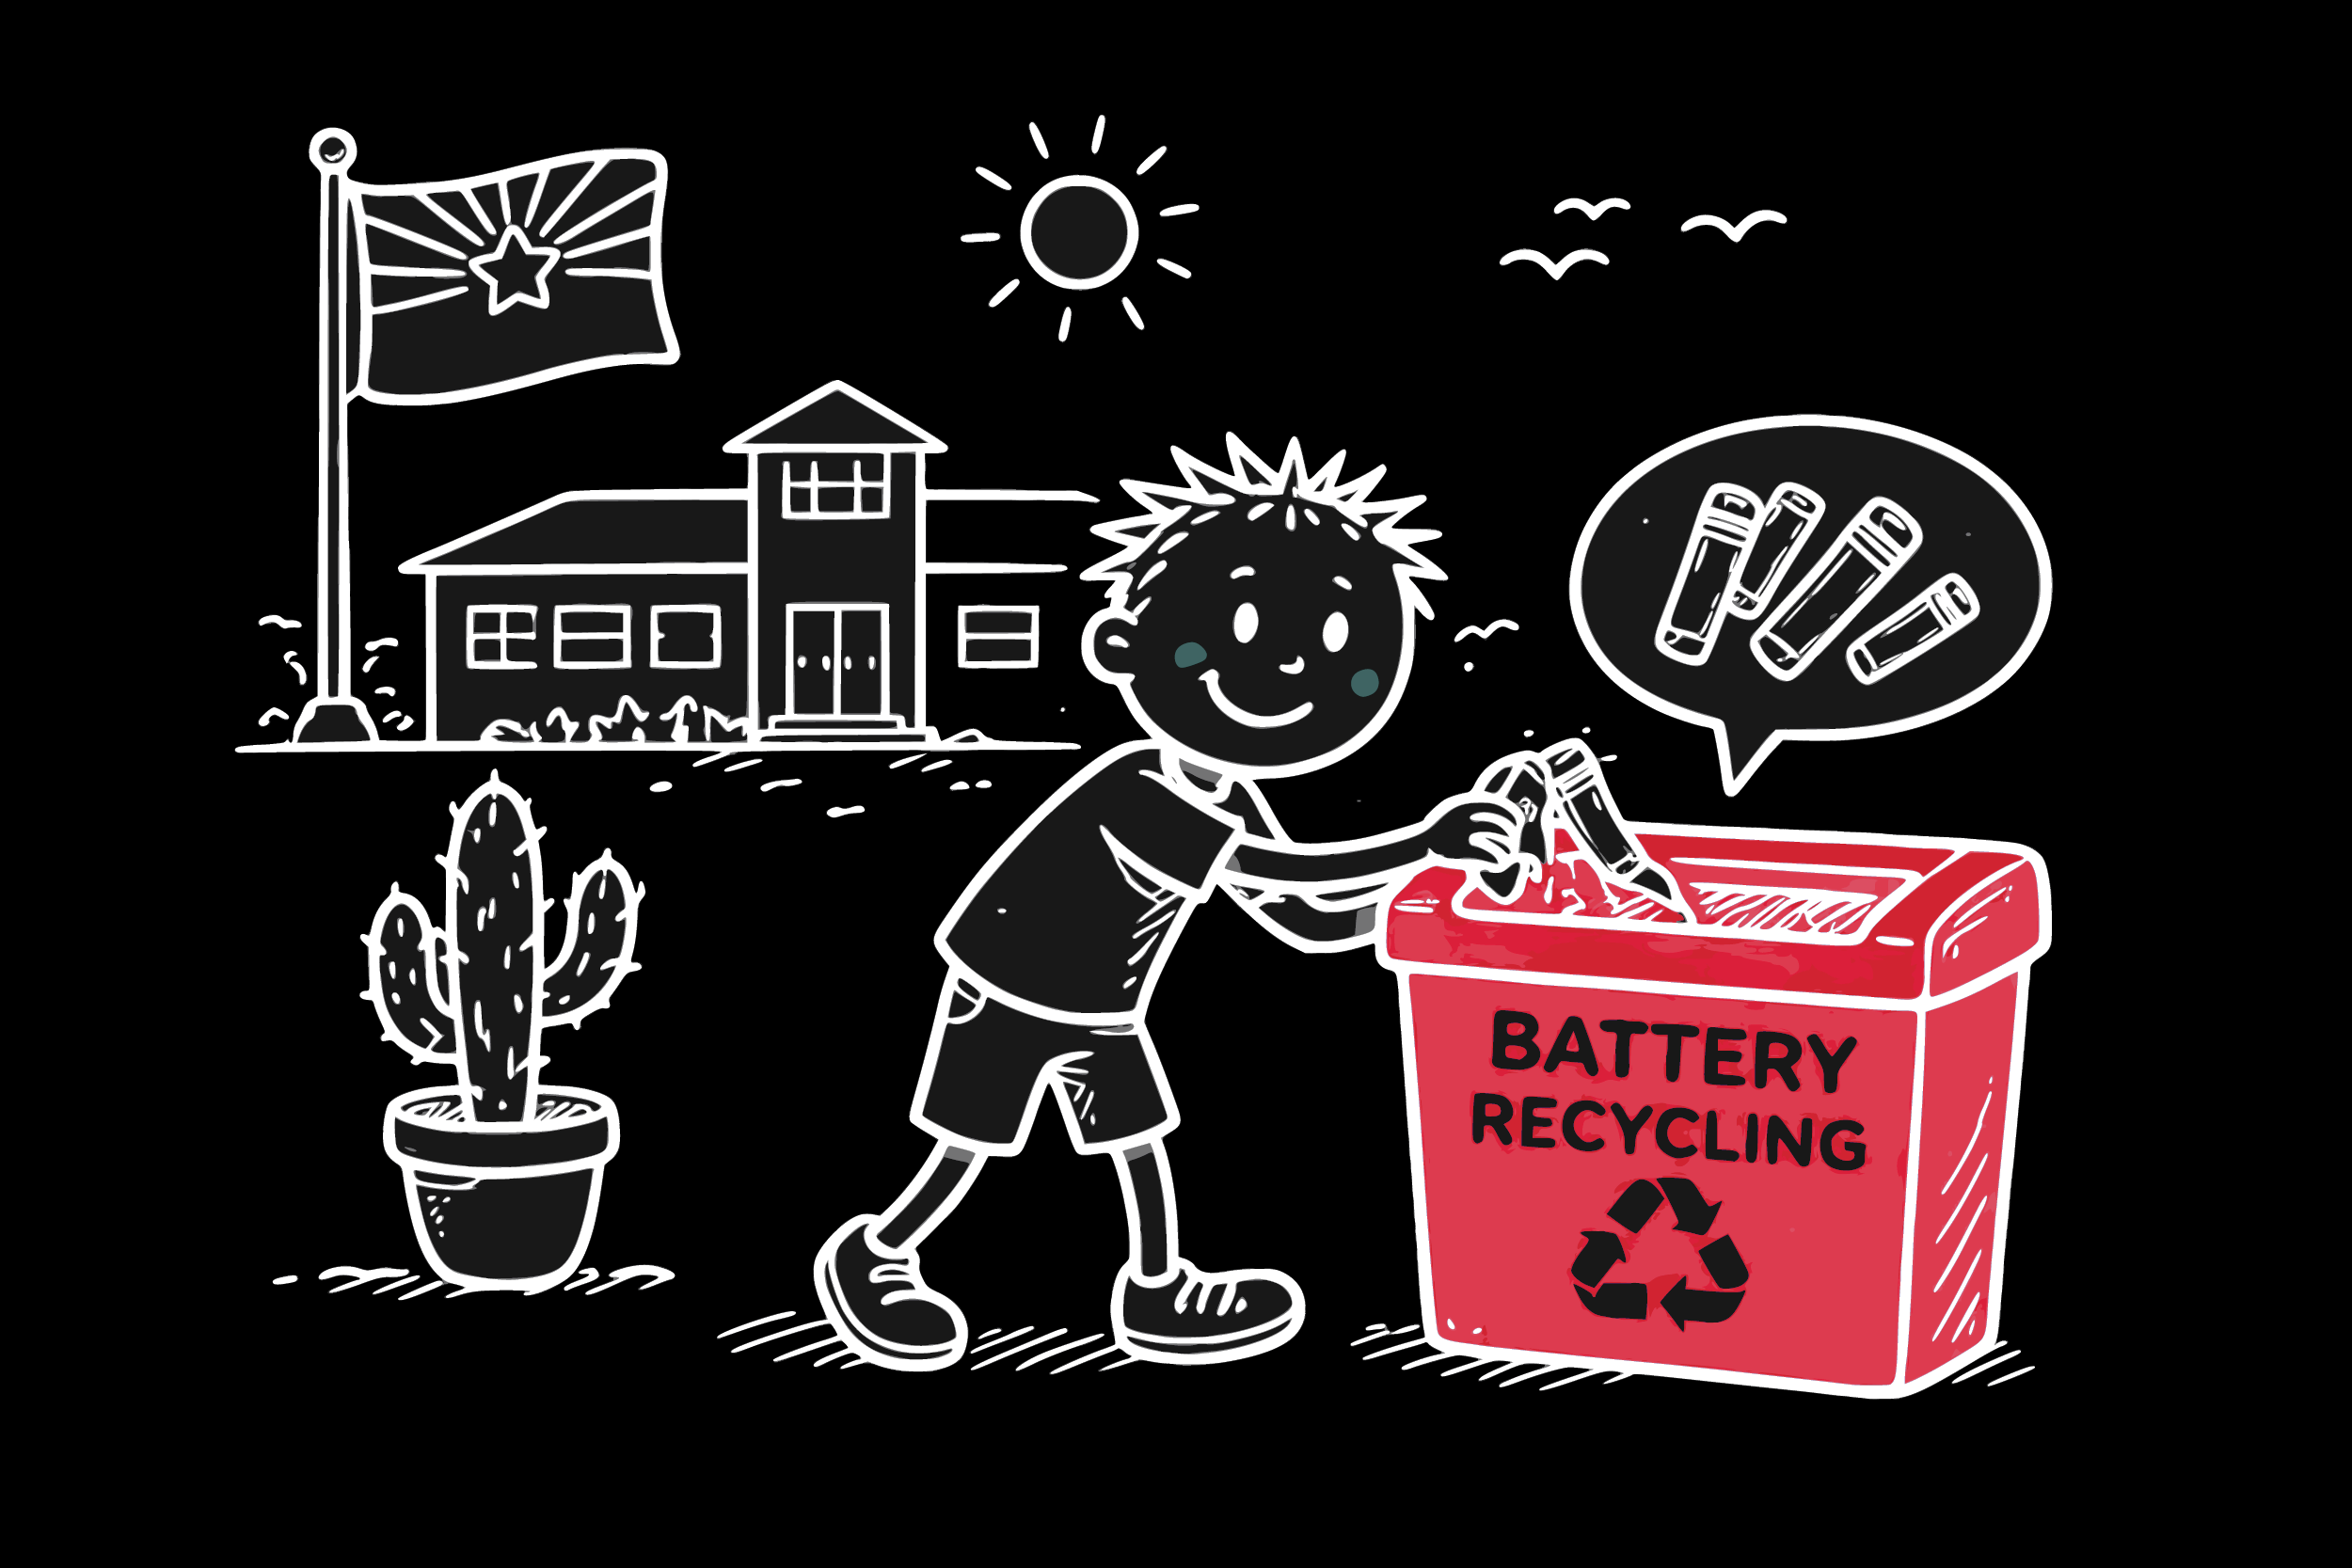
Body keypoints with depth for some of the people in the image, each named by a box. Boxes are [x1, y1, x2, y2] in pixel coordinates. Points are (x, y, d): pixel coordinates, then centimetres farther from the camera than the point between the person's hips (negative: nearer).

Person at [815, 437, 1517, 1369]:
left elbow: (1310, 923, 0)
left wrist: (1422, 878, -11)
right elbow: (1279, 871, -41)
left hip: (1097, 1014, 8)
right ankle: (871, 1259, 25)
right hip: (1008, 996, -7)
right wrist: (1426, 843, -44)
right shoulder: (1130, 798, -35)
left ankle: (1158, 1294, 26)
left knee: (1141, 1144, 10)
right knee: (966, 1160, 4)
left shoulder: (1230, 804, -7)